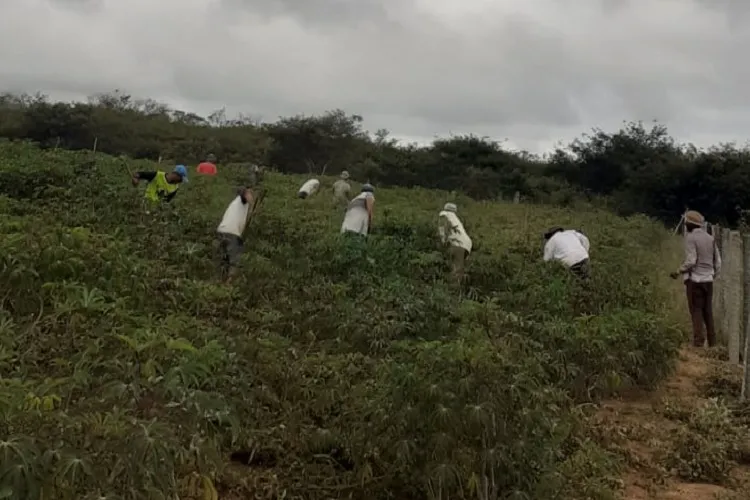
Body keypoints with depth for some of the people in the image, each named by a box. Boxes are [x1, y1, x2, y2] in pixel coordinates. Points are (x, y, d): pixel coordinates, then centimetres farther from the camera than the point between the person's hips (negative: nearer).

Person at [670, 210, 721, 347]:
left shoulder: (690, 238, -10)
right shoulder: (710, 238, 10)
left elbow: (691, 261, -17)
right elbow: (718, 261, 10)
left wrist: (678, 272, -6)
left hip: (694, 279, -6)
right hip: (708, 280, 6)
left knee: (696, 311, -3)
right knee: (708, 311, 10)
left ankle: (698, 340, -8)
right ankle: (712, 341, 9)